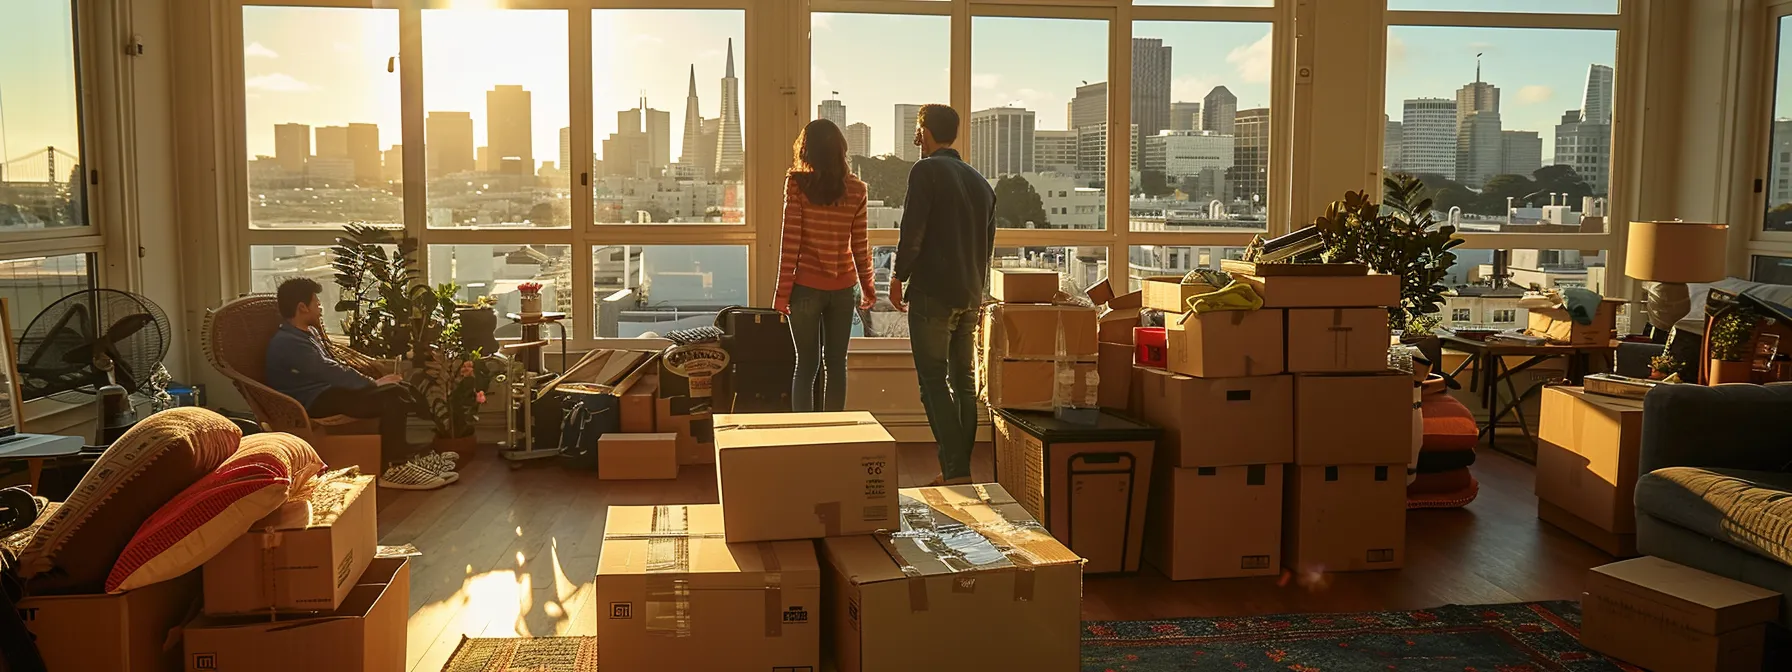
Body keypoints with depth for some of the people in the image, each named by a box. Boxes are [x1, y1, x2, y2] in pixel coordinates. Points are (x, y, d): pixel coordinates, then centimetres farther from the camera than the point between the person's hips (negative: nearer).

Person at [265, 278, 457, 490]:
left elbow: (331, 367, 19)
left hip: (326, 389, 10)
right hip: (315, 402, -10)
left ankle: (403, 456, -2)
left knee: (395, 391, -1)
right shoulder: (287, 343, -18)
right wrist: (374, 383, -14)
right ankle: (392, 468, -21)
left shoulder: (307, 333, 16)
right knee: (391, 397, -22)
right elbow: (331, 371, -22)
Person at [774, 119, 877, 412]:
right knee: (836, 363, 9)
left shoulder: (797, 184, -8)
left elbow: (791, 241, -10)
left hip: (806, 286, -2)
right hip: (842, 287, 2)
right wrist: (868, 288, 14)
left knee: (806, 364, 5)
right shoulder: (855, 188, 0)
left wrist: (782, 291, -5)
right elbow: (860, 245, 3)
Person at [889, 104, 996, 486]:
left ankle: (955, 470, -11)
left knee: (934, 382, -5)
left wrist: (899, 277, -2)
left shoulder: (926, 171, -7)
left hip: (932, 293, -7)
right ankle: (961, 468, 13)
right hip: (970, 297, 7)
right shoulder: (980, 182, 16)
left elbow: (912, 231, -14)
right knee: (963, 382, 11)